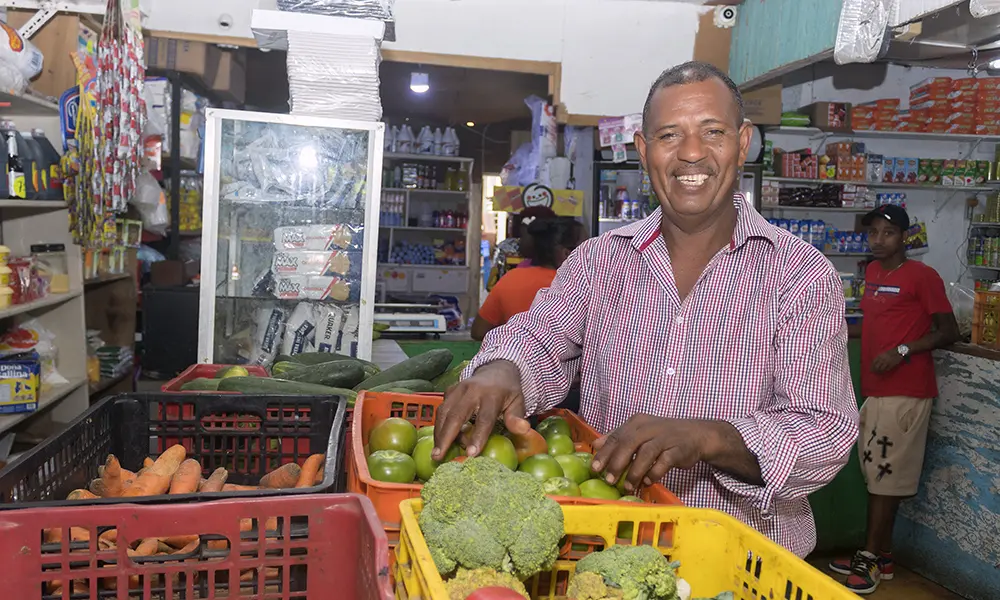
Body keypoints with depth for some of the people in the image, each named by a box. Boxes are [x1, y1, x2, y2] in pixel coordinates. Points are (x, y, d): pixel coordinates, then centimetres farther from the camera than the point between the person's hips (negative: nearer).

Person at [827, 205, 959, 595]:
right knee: (877, 473, 11)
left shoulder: (922, 276, -9)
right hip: (874, 388, 7)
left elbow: (949, 332, -9)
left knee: (886, 475, -3)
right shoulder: (873, 271, 13)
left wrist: (902, 351, -20)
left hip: (906, 391, -7)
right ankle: (882, 556, 21)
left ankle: (869, 559, 5)